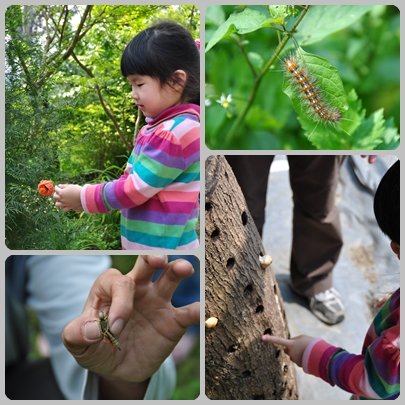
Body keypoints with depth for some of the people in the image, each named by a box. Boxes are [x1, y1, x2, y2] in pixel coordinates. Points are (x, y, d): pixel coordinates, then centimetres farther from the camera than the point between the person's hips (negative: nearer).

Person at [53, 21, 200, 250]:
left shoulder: (175, 133, -23)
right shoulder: (165, 125, 8)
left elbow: (136, 189, -20)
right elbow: (133, 179, 12)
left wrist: (83, 197, -8)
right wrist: (87, 196, 3)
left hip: (162, 245, -9)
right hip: (146, 242, 9)